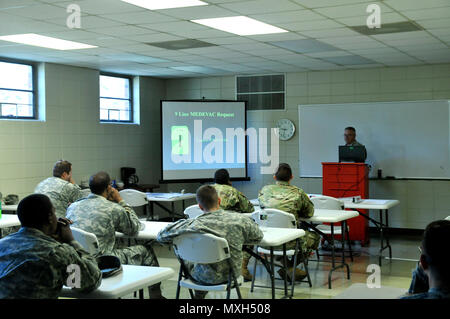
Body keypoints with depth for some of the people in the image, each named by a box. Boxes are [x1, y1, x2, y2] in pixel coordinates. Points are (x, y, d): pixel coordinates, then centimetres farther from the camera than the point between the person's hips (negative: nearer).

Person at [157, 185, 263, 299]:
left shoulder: (193, 225, -25)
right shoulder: (240, 220, -17)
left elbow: (161, 236, -18)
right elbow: (258, 237, 2)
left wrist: (184, 222, -5)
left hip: (204, 278, -2)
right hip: (231, 275, 2)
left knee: (189, 264, 32)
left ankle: (199, 293, 48)